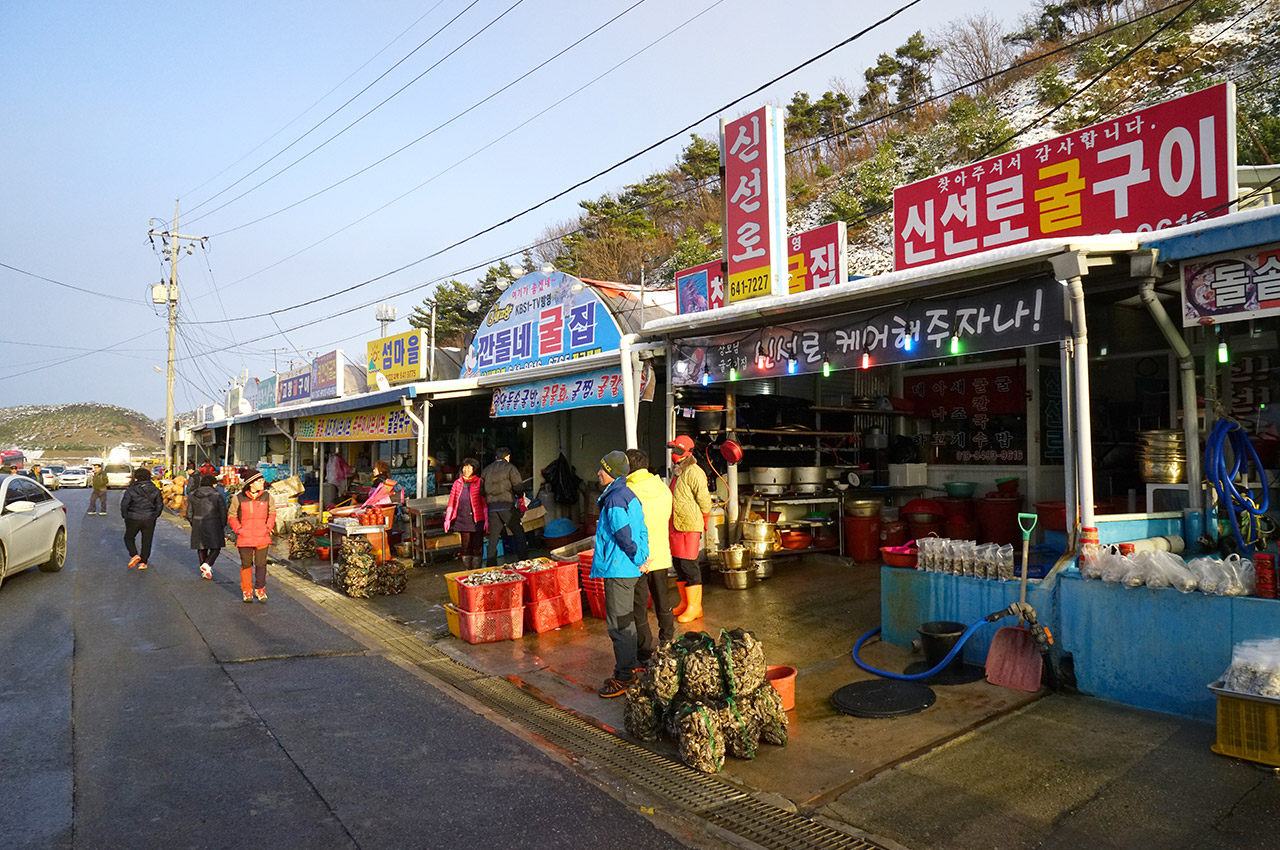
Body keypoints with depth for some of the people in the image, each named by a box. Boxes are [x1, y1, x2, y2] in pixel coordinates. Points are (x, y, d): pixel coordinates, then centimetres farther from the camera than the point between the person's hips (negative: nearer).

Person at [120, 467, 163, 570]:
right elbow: (160, 505, 4)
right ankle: (143, 562, 9)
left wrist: (126, 516, 6)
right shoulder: (155, 490, 0)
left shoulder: (130, 490, -9)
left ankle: (134, 555, -3)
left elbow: (124, 504, -8)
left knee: (129, 538, 17)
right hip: (149, 520, 2)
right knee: (146, 541, 9)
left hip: (133, 519, -2)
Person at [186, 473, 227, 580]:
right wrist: (222, 526, 5)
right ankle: (207, 564, -15)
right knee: (216, 547, 7)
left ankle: (204, 572, 16)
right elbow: (223, 512, -7)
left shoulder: (193, 495, 6)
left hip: (198, 525, 4)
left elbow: (189, 514, 9)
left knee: (201, 547, 14)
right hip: (213, 524, -4)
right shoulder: (217, 495, -6)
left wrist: (194, 525, 20)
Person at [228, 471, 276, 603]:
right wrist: (238, 529, -4)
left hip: (262, 538, 1)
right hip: (244, 538, -1)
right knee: (246, 564, 7)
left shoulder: (267, 496, 2)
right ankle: (246, 591, 21)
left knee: (261, 564, 1)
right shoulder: (239, 498, -3)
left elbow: (272, 512, 14)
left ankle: (260, 589, 17)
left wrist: (268, 527, 1)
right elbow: (231, 515, 8)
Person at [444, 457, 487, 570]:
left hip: (477, 519, -2)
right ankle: (466, 570, 15)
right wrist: (447, 519, 4)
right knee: (466, 546, 7)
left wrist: (486, 520, -5)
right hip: (462, 519, 2)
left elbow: (485, 503, -2)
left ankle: (476, 572, 10)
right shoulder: (458, 483, 8)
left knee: (477, 546, 1)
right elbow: (451, 502, 9)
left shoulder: (479, 483, -1)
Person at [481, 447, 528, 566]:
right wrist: (521, 494, 12)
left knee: (493, 538, 8)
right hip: (507, 506, -5)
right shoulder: (510, 467, 1)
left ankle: (491, 566, 8)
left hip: (491, 507, 5)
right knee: (519, 534, 3)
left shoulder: (486, 470, 16)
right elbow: (518, 485, -7)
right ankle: (523, 562, -2)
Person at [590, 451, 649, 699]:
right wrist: (643, 558, 8)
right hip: (630, 569, 10)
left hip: (618, 570, -10)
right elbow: (642, 530, 13)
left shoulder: (614, 499, -19)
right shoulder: (629, 495, 12)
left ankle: (624, 678, 7)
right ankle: (630, 669, 30)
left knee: (618, 625, -1)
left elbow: (624, 535, -23)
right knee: (626, 621, 19)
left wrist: (637, 559, -11)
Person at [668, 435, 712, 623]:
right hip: (675, 526, 10)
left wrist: (702, 523, -6)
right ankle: (684, 603, 26)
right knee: (678, 565, 14)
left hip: (689, 526, -10)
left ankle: (695, 607, 4)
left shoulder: (693, 472, -15)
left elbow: (704, 499, -15)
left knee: (689, 565, -6)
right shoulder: (677, 472, 16)